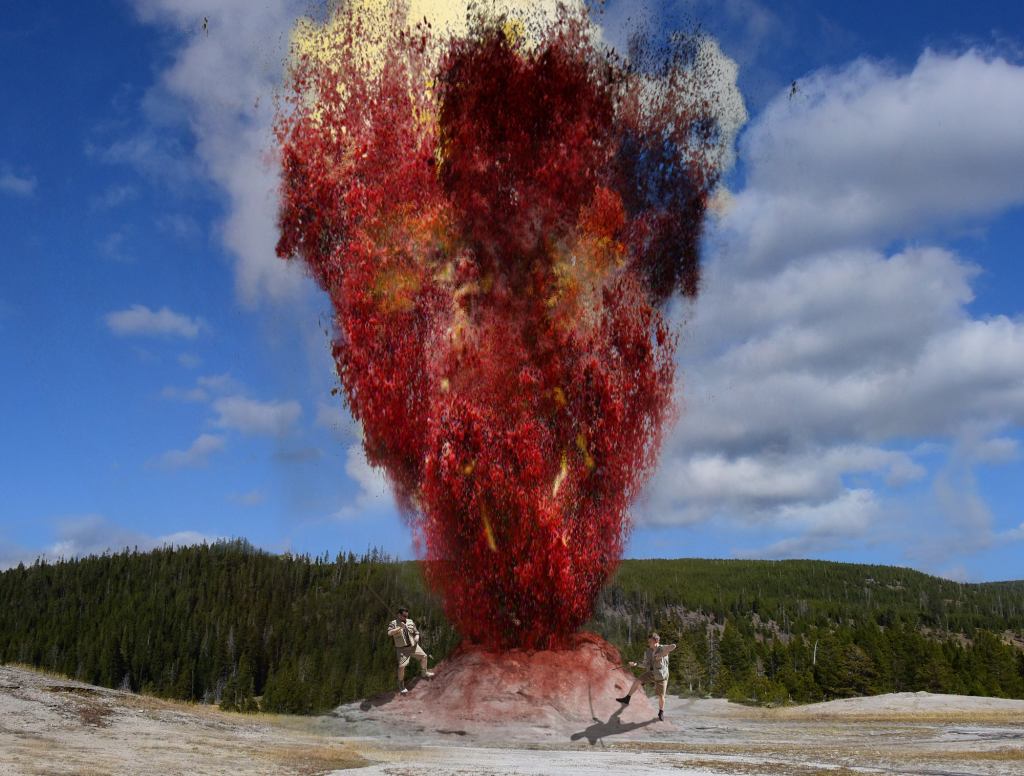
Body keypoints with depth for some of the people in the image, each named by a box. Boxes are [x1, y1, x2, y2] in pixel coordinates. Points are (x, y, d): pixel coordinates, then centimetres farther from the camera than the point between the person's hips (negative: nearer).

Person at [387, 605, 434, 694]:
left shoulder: (410, 622, 3)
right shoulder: (393, 623, -11)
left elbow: (416, 633, 14)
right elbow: (389, 633, -29)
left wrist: (417, 637, -10)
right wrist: (399, 628, -41)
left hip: (413, 646, 5)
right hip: (402, 649, -5)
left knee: (424, 656, 13)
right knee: (401, 666, -15)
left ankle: (425, 673, 37)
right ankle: (401, 686, 1)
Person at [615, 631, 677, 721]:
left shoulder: (662, 648, -18)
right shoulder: (648, 652, -2)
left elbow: (673, 646, -38)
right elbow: (645, 665, 5)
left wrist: (661, 654, -39)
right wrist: (635, 664, -12)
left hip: (661, 676, -4)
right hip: (651, 673, 4)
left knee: (661, 696, 1)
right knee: (637, 681, -16)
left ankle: (661, 713, 29)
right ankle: (626, 699, -5)